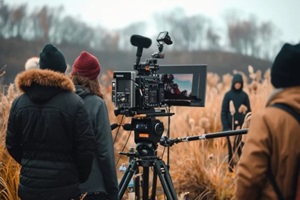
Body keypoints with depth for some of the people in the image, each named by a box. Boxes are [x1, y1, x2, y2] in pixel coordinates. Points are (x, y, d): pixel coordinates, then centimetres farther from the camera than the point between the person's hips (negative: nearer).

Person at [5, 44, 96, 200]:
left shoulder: (19, 103, 1)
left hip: (30, 184, 4)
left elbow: (12, 145, 7)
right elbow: (86, 148, -10)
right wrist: (81, 179, 5)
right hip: (64, 186, -4)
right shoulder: (74, 103, -11)